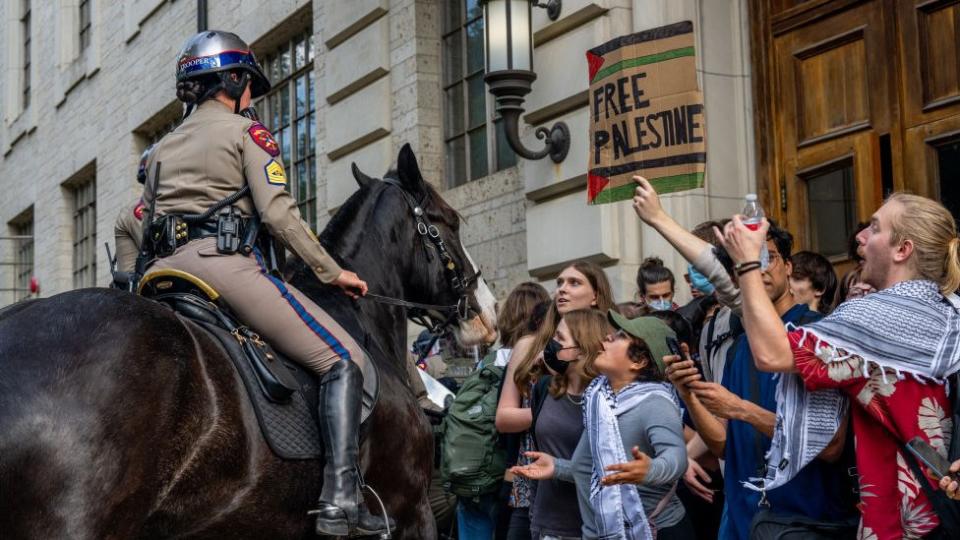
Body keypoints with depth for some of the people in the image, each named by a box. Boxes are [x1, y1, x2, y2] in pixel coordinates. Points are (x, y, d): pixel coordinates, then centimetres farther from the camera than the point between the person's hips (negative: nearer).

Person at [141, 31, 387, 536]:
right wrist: (333, 273, 1)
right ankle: (341, 499, -18)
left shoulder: (162, 146, 25)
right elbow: (277, 214, -5)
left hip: (163, 268, 7)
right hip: (224, 262, -7)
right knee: (342, 359, -5)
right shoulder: (247, 131, 5)